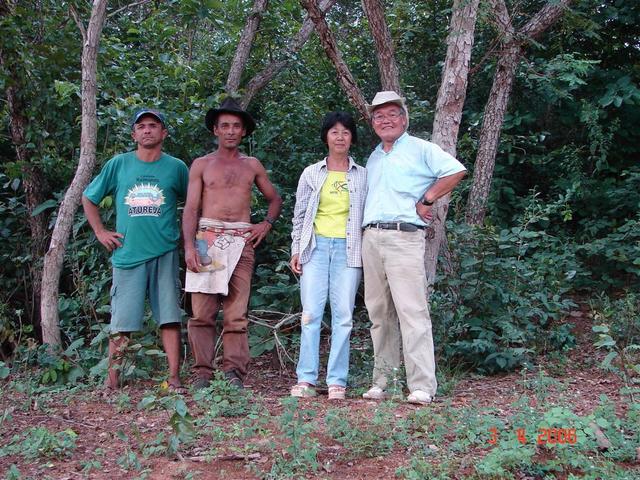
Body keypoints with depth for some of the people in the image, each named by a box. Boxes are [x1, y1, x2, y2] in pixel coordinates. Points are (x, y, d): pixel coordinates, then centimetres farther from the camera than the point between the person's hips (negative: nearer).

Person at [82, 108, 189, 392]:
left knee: (169, 318, -1)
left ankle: (174, 380, 3)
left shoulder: (176, 167, 6)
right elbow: (88, 198, 17)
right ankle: (112, 382, 10)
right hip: (127, 253, 0)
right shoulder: (118, 165, 8)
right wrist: (100, 232, 8)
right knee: (121, 323, 2)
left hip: (165, 254, 0)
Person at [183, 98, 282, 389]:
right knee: (202, 313, -5)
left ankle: (234, 373, -2)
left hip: (241, 242, 1)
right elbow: (191, 208, 4)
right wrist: (189, 247, -9)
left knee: (236, 314, -4)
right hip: (207, 238, -1)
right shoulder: (201, 165, 11)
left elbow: (275, 199, 29)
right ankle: (202, 374, -1)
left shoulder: (252, 165, 18)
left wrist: (267, 224, 9)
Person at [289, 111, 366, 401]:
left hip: (348, 249, 0)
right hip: (316, 246, 0)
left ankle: (337, 381, 0)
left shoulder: (362, 176, 10)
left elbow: (369, 216, 10)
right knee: (311, 313, -6)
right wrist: (296, 250, 5)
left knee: (343, 315, -4)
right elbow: (299, 215, 12)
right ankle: (306, 379, -2)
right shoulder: (311, 174, 11)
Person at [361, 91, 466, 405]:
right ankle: (381, 382, 14)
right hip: (371, 238, 7)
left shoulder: (420, 149, 3)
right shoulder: (373, 158, 23)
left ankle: (422, 387, -11)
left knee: (412, 312, -12)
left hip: (404, 237, -7)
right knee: (379, 314, 8)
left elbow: (456, 171, -8)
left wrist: (426, 201, -8)